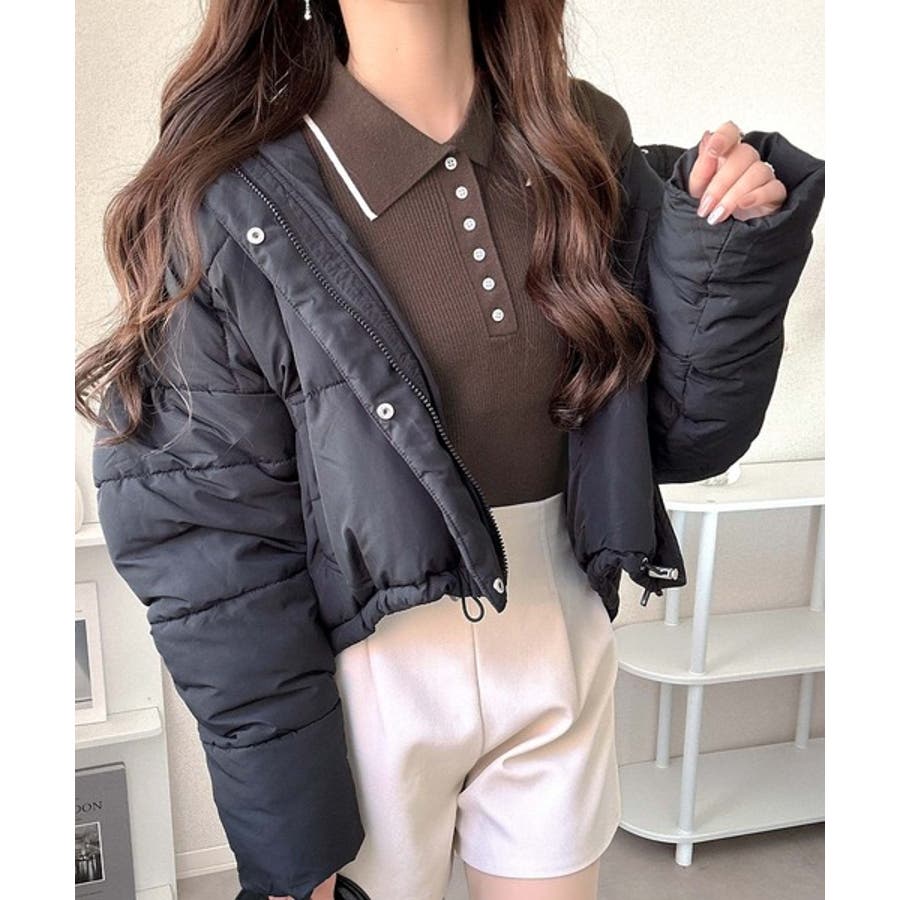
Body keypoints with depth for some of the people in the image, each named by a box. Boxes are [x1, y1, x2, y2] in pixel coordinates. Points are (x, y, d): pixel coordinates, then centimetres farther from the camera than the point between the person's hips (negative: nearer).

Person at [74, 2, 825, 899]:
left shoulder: (586, 147, -2)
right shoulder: (236, 206, -15)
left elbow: (682, 437, 1)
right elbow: (212, 550, -13)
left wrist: (733, 246, -14)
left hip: (562, 655, 4)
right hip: (363, 681, -3)